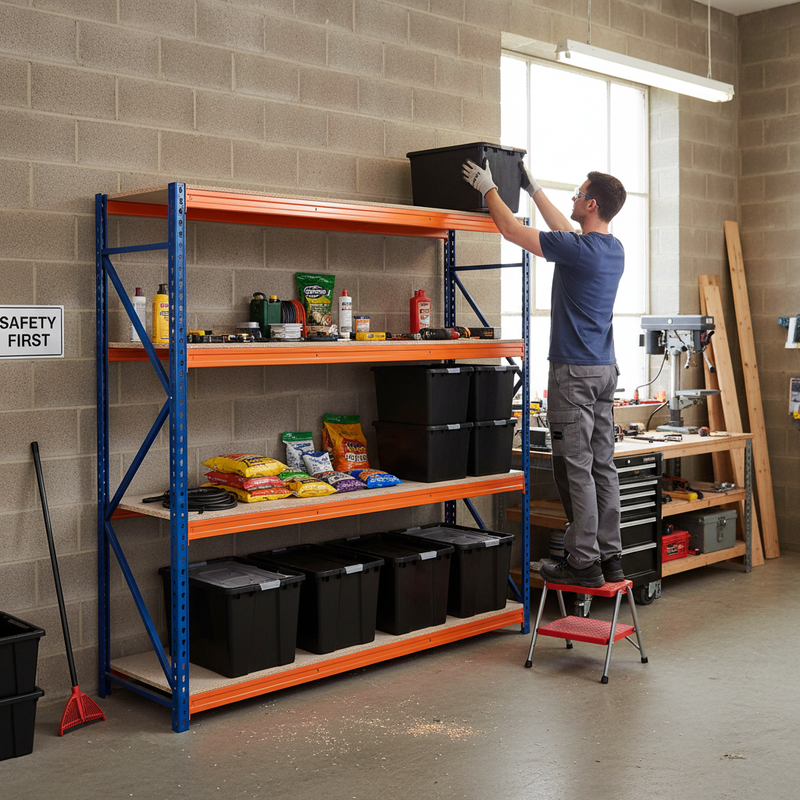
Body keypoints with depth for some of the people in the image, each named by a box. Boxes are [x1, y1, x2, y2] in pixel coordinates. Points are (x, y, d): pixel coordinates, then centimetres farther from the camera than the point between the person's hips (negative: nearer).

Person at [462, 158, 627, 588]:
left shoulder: (577, 250, -15)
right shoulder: (614, 250, 10)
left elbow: (511, 229, -6)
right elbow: (568, 232, 29)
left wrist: (488, 188, 10)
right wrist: (534, 189, 35)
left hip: (574, 372, -8)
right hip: (606, 370, 9)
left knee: (576, 469, -4)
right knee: (602, 465, 11)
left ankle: (584, 563, 0)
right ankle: (610, 557, 16)